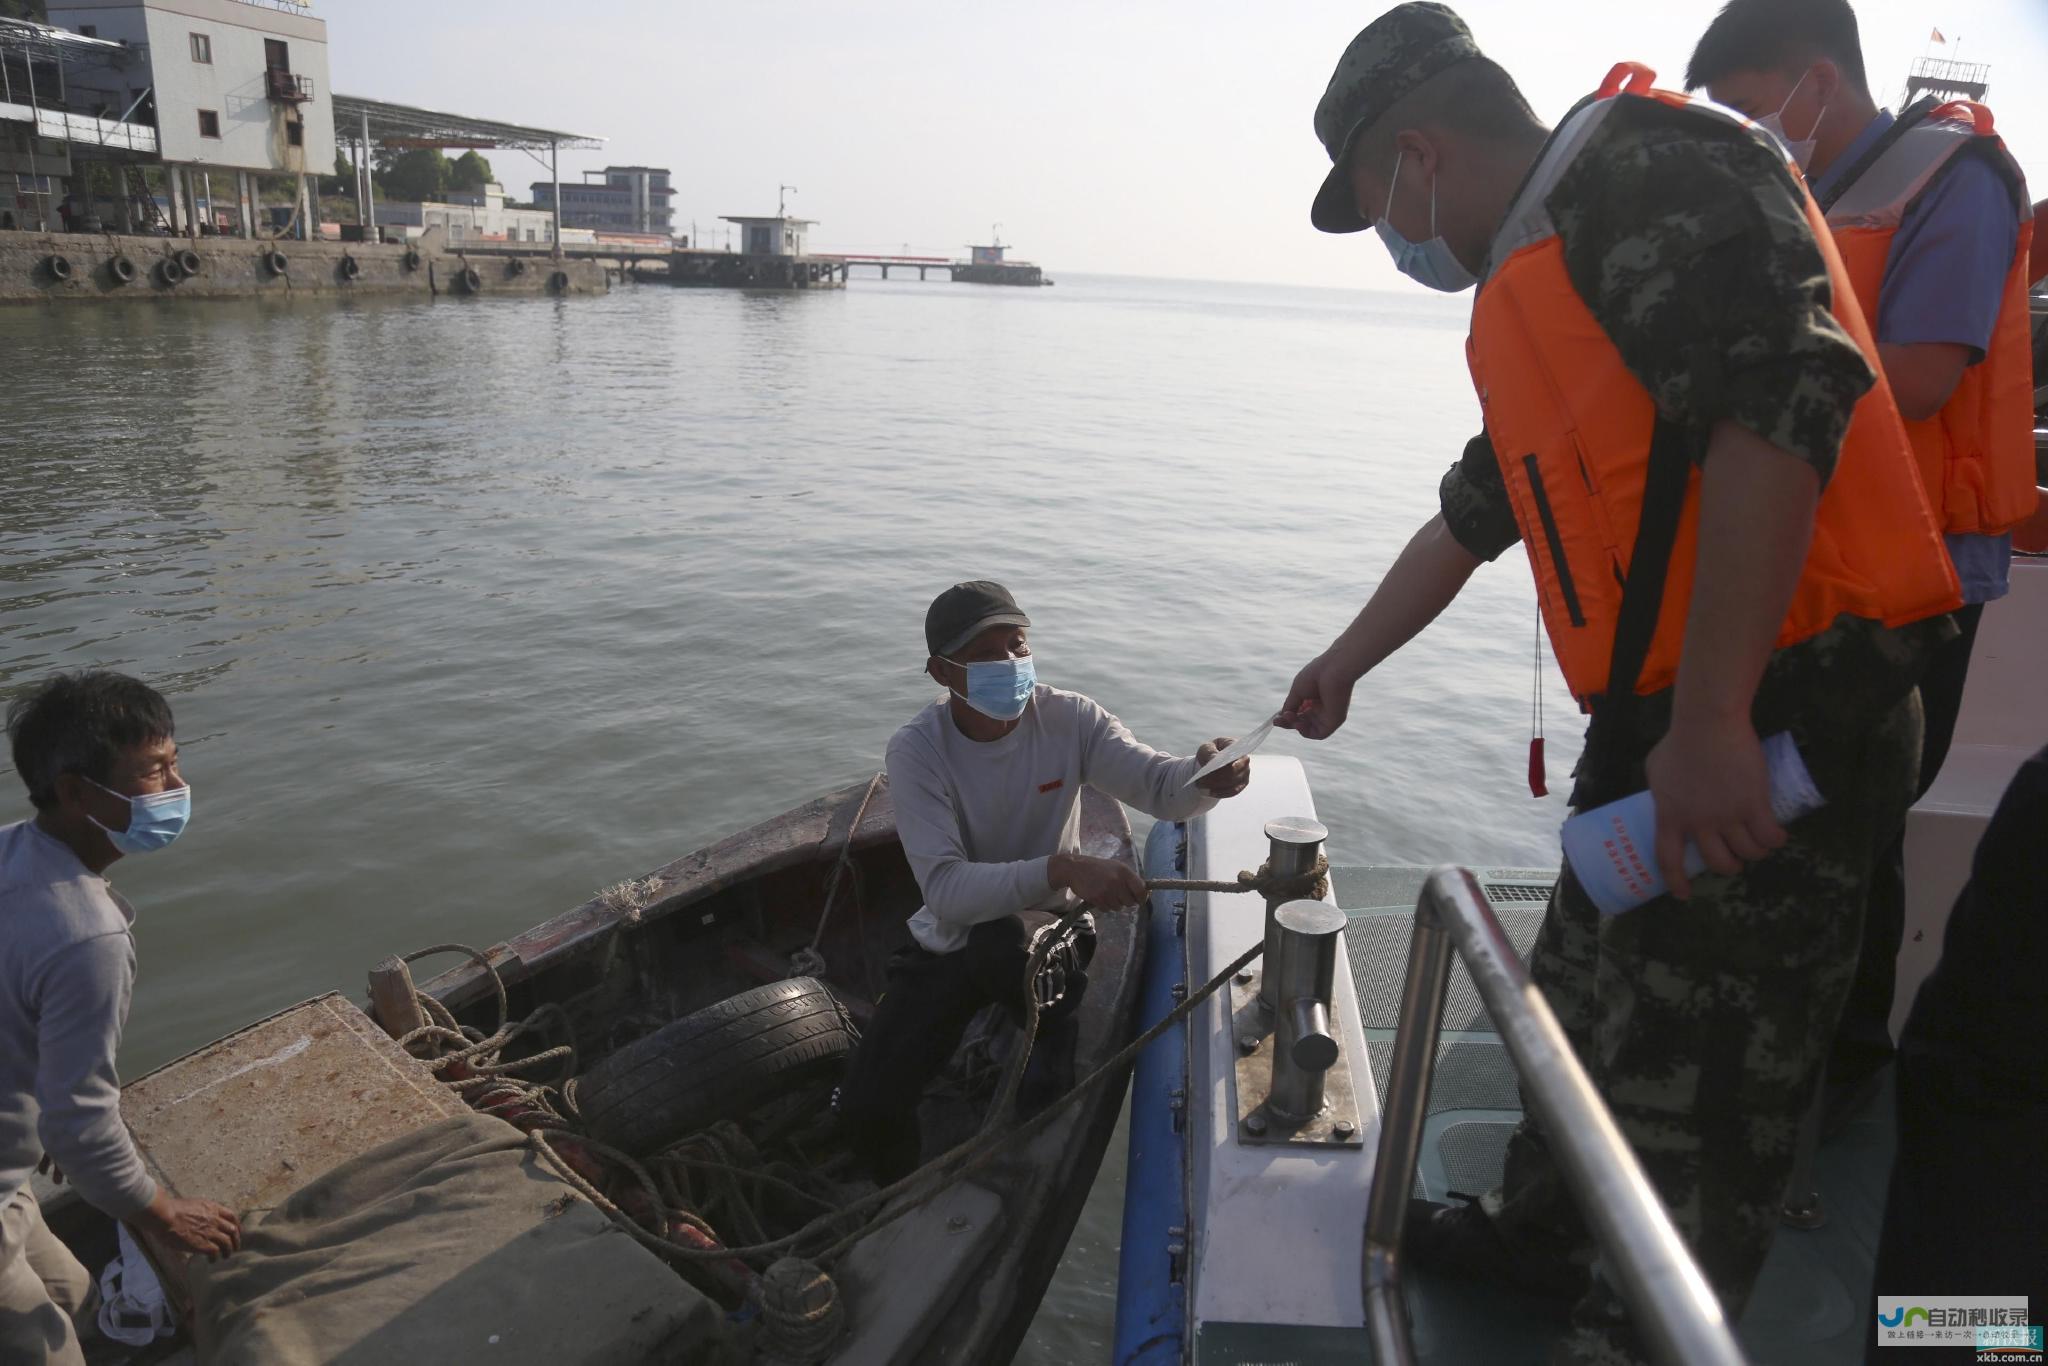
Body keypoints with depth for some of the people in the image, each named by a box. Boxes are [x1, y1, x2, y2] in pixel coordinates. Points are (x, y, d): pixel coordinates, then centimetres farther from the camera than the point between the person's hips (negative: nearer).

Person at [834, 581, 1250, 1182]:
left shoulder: (1068, 718, -13)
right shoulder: (916, 749, -19)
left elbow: (1161, 786, -22)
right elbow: (946, 889, -31)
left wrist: (1206, 774, -47)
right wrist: (1063, 870, -45)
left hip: (1045, 927, 0)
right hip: (949, 943, 0)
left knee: (999, 941, -36)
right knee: (865, 1107, -14)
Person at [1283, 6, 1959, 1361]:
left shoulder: (1657, 171, -11)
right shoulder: (1530, 292, 20)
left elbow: (1785, 397, -26)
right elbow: (1475, 511, 29)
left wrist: (1711, 720, -29)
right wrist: (1345, 663, 37)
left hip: (1777, 726, -10)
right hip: (1657, 727, 10)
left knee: (1695, 1087, 2)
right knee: (1586, 1005, 22)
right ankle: (1545, 1234, 42)